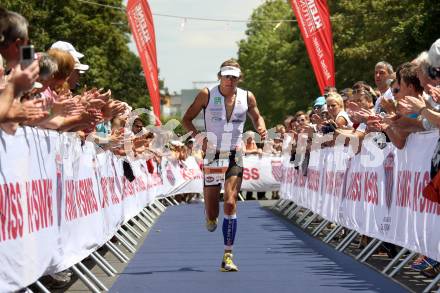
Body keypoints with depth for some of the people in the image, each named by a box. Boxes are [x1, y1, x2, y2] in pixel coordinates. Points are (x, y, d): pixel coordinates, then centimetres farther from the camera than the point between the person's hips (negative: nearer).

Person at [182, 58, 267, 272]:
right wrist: (197, 135, -20)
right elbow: (186, 119, -1)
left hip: (234, 157, 0)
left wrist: (261, 128, -6)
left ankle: (228, 256, -11)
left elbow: (256, 117, 17)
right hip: (213, 156, 0)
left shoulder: (247, 97, 0)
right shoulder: (207, 95, -6)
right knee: (211, 211, 2)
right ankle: (211, 219, 44)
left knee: (230, 204, -15)